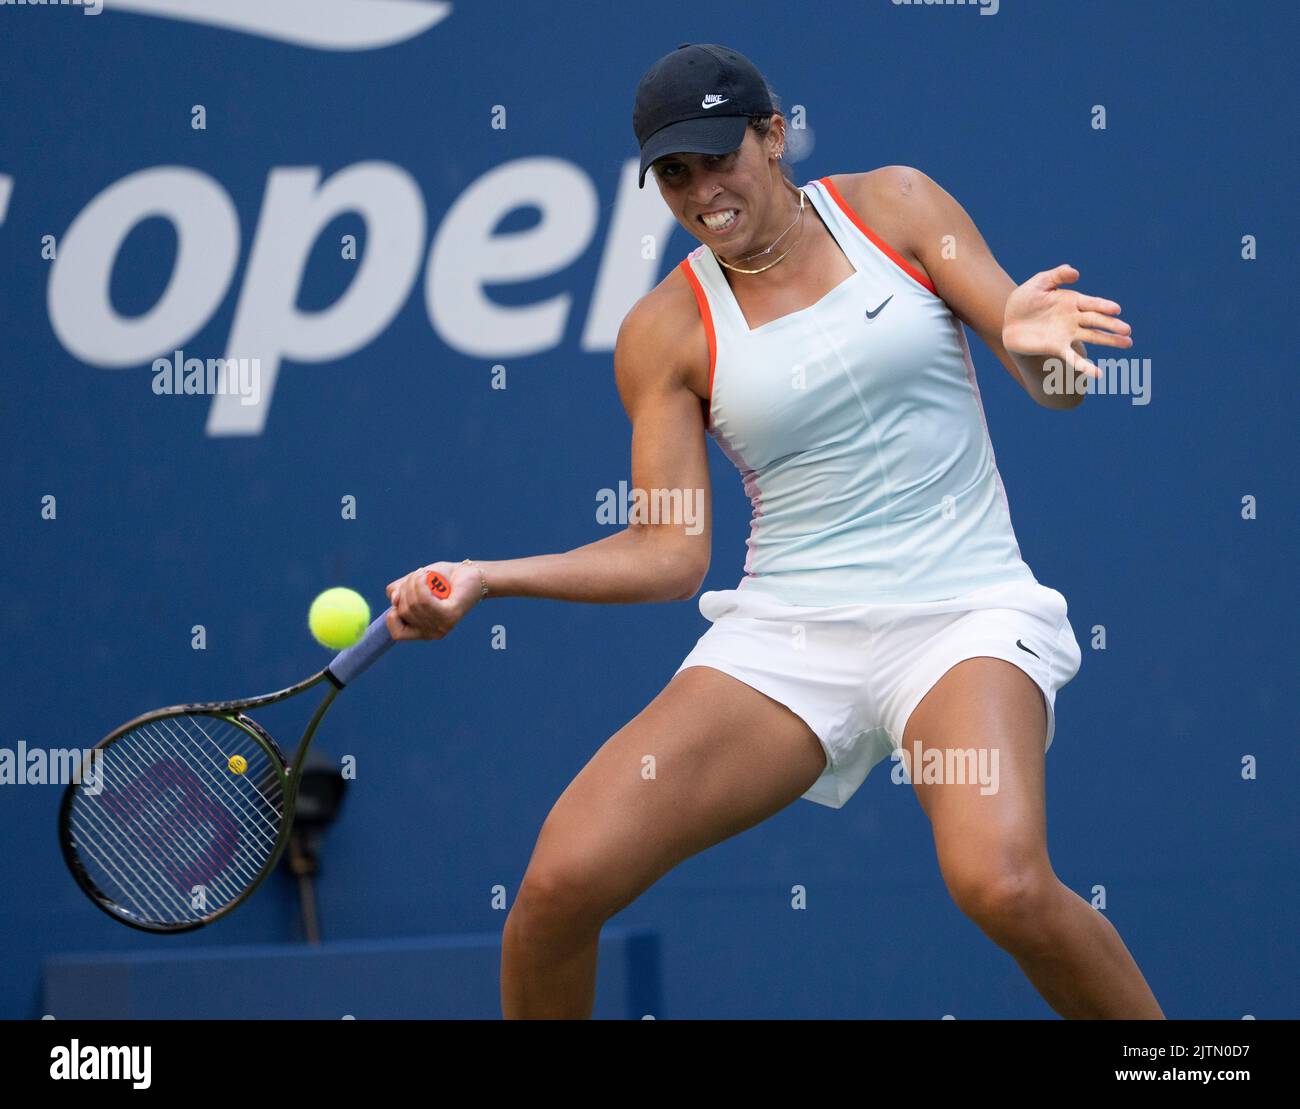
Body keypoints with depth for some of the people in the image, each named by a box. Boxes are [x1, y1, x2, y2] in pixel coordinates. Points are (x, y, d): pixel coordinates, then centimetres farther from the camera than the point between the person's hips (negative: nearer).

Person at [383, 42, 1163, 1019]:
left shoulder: (893, 205, 4)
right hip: (788, 634, 2)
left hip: (962, 610, -2)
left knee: (1004, 884, -31)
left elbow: (1059, 385, 2)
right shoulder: (667, 333, 5)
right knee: (562, 880, -16)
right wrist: (483, 578, -10)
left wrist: (1031, 342, -23)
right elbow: (671, 551, 3)